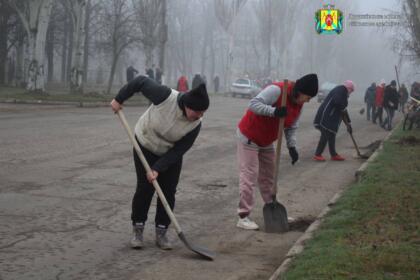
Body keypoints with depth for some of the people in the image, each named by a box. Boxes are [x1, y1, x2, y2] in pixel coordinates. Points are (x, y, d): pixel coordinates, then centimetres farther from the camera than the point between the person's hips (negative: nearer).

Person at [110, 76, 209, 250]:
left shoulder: (195, 124, -25)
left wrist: (157, 169, -27)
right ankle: (138, 230, 10)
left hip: (171, 154, 2)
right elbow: (141, 81, -21)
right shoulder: (165, 96, -34)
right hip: (145, 146, -2)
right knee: (144, 188, -4)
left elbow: (179, 151, -21)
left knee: (168, 192, -3)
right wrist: (119, 99, -15)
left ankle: (161, 232, 10)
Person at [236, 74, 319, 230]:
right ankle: (243, 217, -9)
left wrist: (292, 146, -9)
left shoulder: (298, 104, 0)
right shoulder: (277, 90, -25)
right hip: (248, 138, -8)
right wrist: (273, 111, -42)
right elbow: (254, 104, -31)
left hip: (266, 142, 8)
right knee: (249, 176, -11)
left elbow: (291, 128, 6)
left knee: (268, 176, 15)